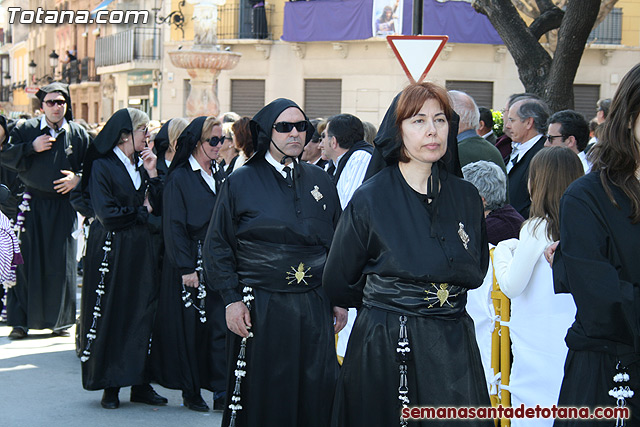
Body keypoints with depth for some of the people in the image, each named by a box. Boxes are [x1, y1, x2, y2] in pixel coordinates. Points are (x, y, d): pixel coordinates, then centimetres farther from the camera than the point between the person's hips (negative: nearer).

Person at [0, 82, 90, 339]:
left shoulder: (79, 134, 5)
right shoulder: (25, 130, 3)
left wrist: (78, 179, -10)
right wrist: (32, 147, -13)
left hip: (63, 208, 1)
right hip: (33, 205, -1)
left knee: (61, 263, 2)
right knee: (27, 261, -1)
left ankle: (59, 320, 13)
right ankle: (21, 320, 6)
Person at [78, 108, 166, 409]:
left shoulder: (140, 165, 13)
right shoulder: (102, 167, -7)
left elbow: (157, 207, 7)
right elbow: (107, 214, -16)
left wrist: (151, 173, -3)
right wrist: (142, 211, -3)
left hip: (140, 249, 6)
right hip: (111, 251, -6)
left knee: (143, 313, 4)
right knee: (111, 316, -1)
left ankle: (140, 383, 11)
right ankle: (110, 387, 8)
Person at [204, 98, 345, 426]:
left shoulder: (320, 181, 11)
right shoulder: (240, 182, 1)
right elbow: (217, 246, 1)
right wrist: (232, 299, -8)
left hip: (315, 310, 3)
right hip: (260, 310, -3)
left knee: (316, 398, 4)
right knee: (263, 400, 2)